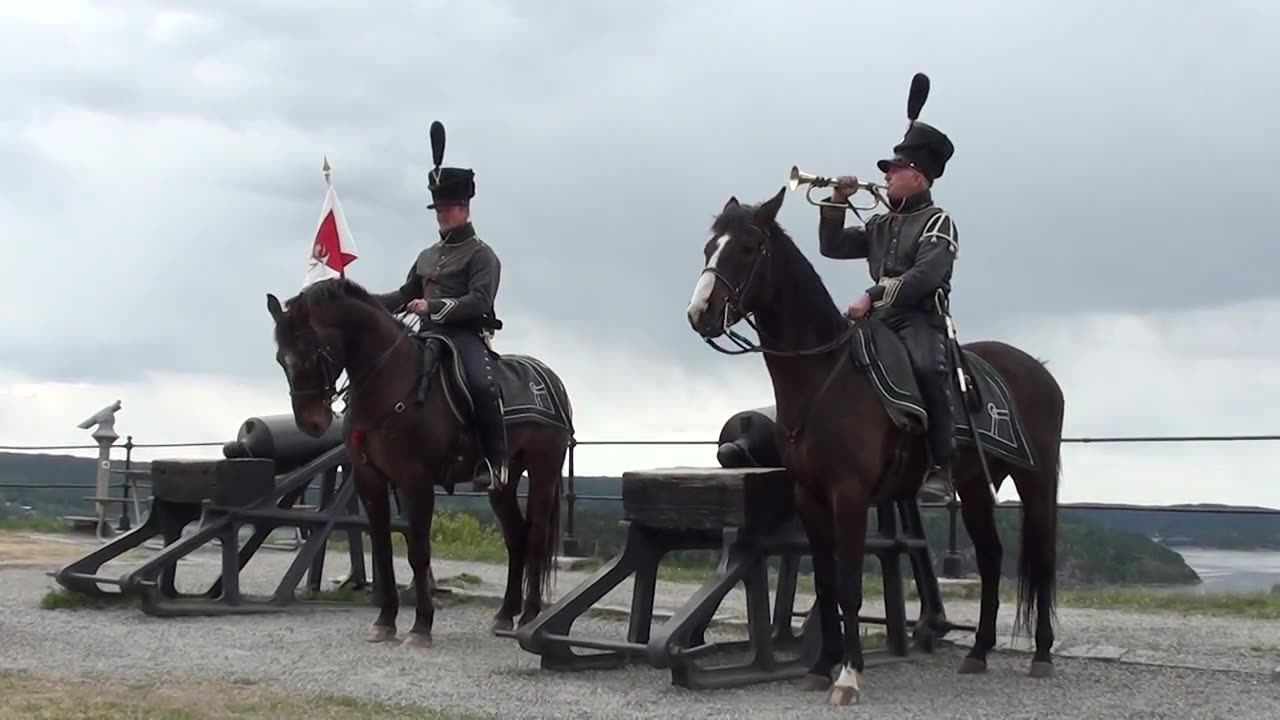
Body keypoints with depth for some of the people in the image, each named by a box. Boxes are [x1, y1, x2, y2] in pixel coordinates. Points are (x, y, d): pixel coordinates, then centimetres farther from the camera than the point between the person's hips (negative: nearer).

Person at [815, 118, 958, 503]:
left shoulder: (937, 221, -1)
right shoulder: (879, 225, 22)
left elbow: (924, 276, -16)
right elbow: (832, 247, 21)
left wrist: (873, 296, -24)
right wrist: (837, 203, 9)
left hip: (920, 317, -8)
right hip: (881, 317, 8)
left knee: (927, 368, -36)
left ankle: (941, 466, -32)